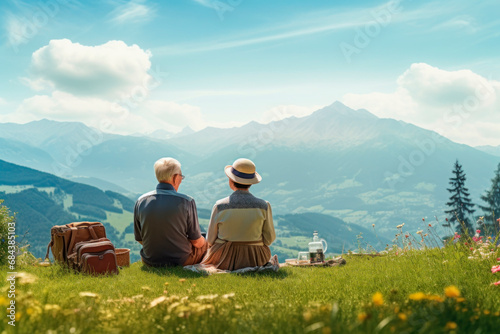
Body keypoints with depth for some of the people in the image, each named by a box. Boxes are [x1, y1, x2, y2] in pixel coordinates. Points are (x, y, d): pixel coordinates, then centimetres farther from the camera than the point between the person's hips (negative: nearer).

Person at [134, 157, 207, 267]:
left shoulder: (141, 202, -7)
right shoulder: (186, 202, -18)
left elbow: (139, 238, 2)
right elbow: (197, 242, -11)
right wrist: (204, 243, 13)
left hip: (150, 262, 4)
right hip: (181, 261, -4)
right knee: (204, 244, 27)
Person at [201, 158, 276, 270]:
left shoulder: (220, 206, -15)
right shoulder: (263, 206, -14)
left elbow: (211, 239, -6)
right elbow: (269, 238, -5)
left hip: (224, 261, 0)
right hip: (254, 260, 1)